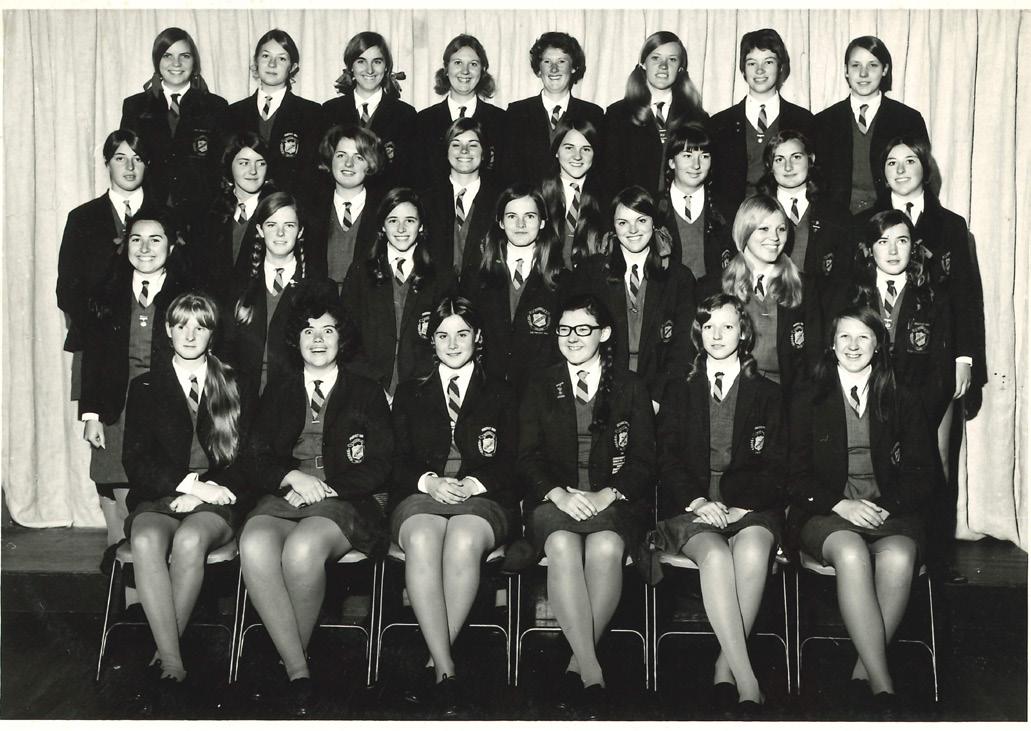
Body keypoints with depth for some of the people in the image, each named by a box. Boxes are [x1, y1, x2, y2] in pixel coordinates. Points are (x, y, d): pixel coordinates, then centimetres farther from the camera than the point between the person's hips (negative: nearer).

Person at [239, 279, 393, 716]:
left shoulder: (366, 394, 15)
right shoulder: (277, 395, 23)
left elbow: (379, 469, 7)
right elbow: (256, 461, 15)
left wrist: (326, 486, -6)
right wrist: (293, 477, -6)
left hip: (344, 503, -2)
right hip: (282, 499, 2)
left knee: (302, 549, -37)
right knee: (255, 545, -34)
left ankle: (295, 653, -13)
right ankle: (298, 671, -30)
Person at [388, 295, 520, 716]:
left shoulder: (500, 396, 19)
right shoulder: (409, 394, 22)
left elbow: (511, 463, 9)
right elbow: (397, 461, 13)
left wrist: (474, 483, -10)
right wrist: (429, 481, -8)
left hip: (483, 498, 0)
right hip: (420, 495, 1)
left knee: (463, 540, -38)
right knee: (422, 540, -37)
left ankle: (437, 660, -32)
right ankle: (446, 669, -41)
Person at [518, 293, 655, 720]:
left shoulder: (630, 388, 12)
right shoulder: (540, 386, 14)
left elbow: (644, 461, 5)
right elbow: (528, 456, 7)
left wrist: (605, 495, -12)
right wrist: (559, 494, -13)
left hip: (614, 501, 0)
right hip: (554, 499, 1)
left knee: (605, 547, -34)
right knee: (562, 546, -34)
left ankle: (577, 663, -23)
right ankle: (591, 670, -35)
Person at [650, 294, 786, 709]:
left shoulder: (767, 394, 17)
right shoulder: (679, 391, 18)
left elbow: (775, 466, 8)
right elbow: (668, 458, 7)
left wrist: (741, 505, -10)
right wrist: (697, 501, -11)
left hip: (751, 506, 0)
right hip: (691, 506, 0)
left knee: (752, 550, -35)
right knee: (715, 553, -34)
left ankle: (725, 667, -27)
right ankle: (746, 679, -38)